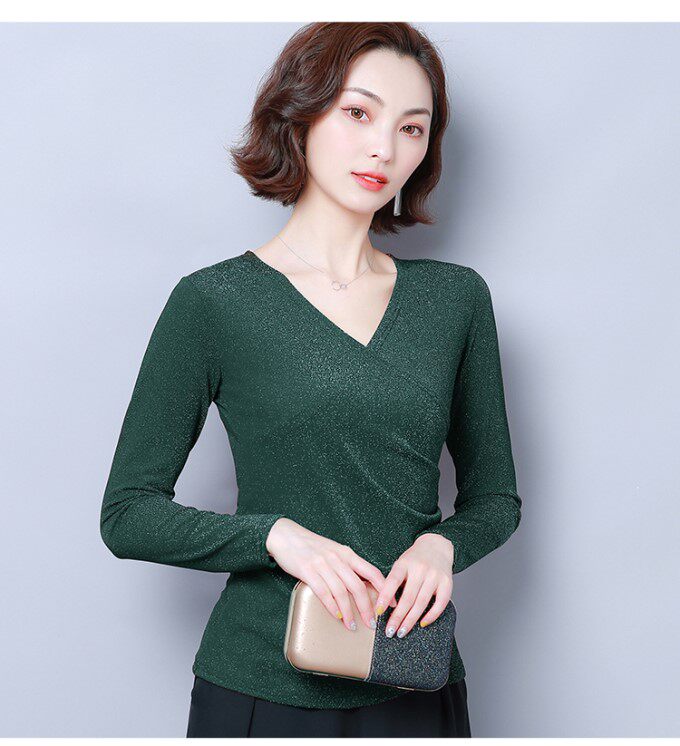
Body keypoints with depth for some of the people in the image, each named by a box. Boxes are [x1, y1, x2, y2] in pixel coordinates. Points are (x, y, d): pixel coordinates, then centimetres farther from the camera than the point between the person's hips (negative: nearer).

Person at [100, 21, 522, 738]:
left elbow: (494, 498, 11)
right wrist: (276, 535, -19)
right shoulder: (214, 301, -6)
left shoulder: (456, 297, 3)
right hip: (261, 688, -3)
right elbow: (128, 514, -5)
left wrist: (442, 543, -10)